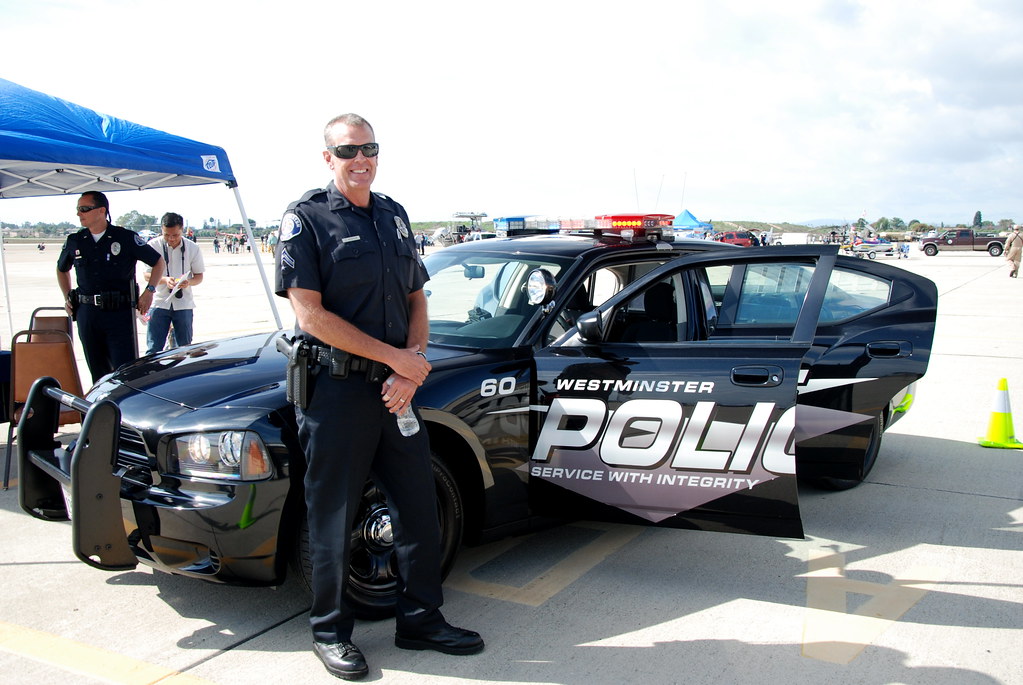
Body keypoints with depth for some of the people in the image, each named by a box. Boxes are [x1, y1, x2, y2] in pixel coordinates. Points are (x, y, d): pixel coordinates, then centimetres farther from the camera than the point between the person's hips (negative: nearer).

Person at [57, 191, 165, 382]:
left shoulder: (127, 238, -3)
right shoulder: (74, 241, 9)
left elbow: (158, 262, 6)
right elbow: (62, 269, 29)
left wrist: (149, 291, -4)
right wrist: (67, 297, 17)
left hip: (119, 312, -4)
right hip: (87, 314, 4)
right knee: (98, 371, 10)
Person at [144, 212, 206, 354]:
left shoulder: (193, 248, -1)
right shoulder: (153, 246, -5)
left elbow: (199, 276, 5)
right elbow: (147, 274, 0)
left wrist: (189, 282, -18)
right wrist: (165, 280, -19)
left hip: (183, 304, 1)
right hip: (159, 303, -1)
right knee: (154, 349, -1)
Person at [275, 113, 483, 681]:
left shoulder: (395, 216, 13)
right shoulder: (307, 219, -6)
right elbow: (310, 315, -14)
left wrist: (411, 370, -4)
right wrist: (395, 357, -15)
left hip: (395, 388, 6)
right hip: (335, 392, -6)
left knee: (418, 507, 12)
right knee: (333, 517, 6)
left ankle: (420, 619, 29)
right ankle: (330, 630, 24)